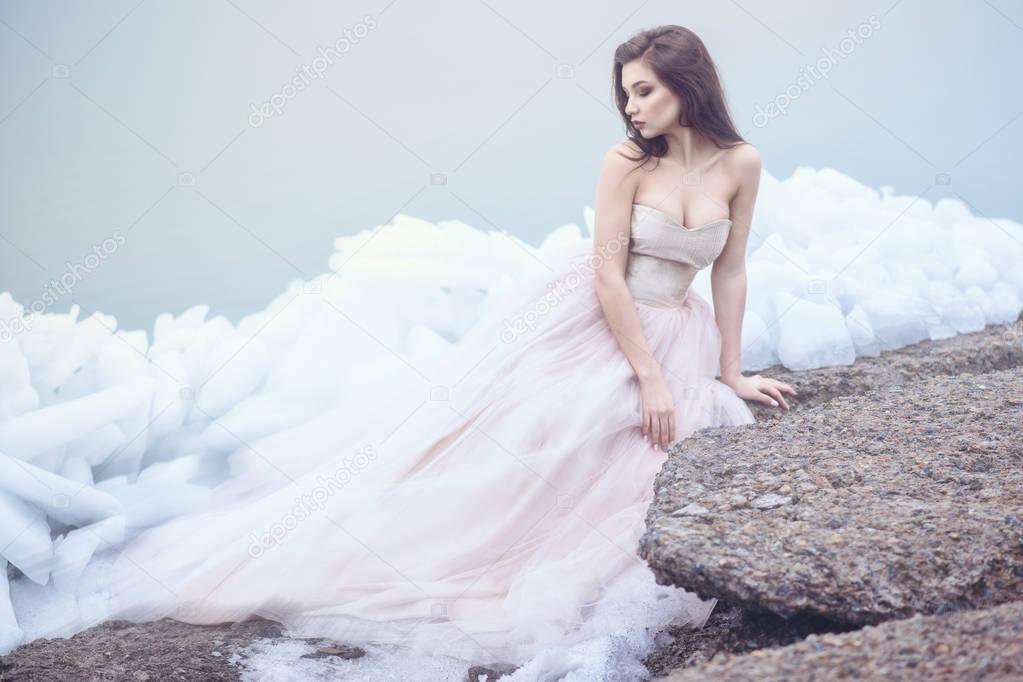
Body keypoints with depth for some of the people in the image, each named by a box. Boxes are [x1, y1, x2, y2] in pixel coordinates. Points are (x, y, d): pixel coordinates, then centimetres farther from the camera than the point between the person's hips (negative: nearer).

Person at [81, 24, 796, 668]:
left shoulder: (740, 163, -2)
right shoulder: (628, 161, -10)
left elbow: (730, 272, 5)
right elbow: (608, 275, -14)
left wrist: (731, 372, 6)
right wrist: (649, 378, -17)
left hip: (669, 337, 4)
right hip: (582, 319, -3)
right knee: (479, 418, -10)